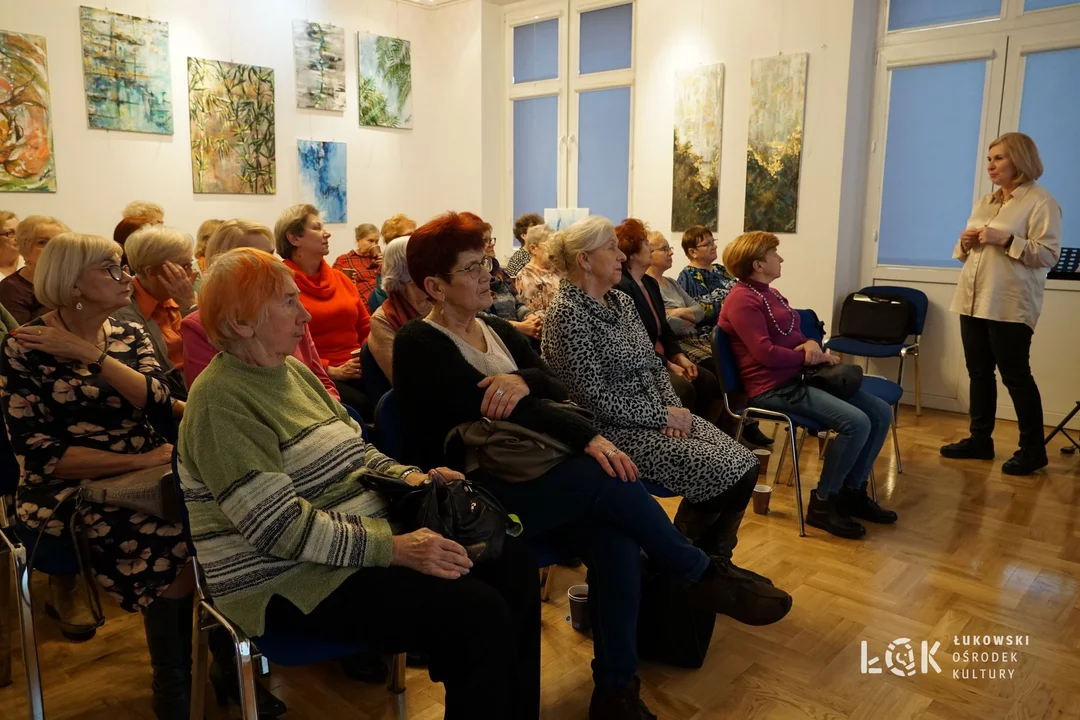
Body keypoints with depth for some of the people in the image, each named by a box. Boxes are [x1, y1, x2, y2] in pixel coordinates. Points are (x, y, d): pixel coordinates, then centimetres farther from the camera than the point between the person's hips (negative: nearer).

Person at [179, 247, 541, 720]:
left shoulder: (292, 370, 11)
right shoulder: (222, 401, -17)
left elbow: (351, 452, 17)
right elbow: (282, 527, -24)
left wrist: (407, 475, -2)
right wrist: (395, 548, -26)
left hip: (364, 537, 9)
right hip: (291, 581, -9)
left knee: (513, 566, -3)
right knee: (478, 614, -23)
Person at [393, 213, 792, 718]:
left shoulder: (497, 330, 14)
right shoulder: (419, 345, -8)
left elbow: (555, 387, 4)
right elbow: (496, 407, -20)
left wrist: (525, 380, -20)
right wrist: (588, 438, -25)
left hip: (522, 476, 7)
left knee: (615, 540, -22)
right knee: (606, 476, -26)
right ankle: (704, 576, -5)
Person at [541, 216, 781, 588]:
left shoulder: (622, 301, 12)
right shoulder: (568, 312, -15)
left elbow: (653, 363, 15)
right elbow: (593, 397, -20)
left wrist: (674, 407, -4)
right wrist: (663, 417, -15)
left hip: (656, 414, 8)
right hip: (614, 429, -8)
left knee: (745, 464, -6)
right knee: (723, 474, -17)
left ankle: (715, 559, 14)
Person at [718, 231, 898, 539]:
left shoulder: (770, 293, 19)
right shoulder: (742, 300, -12)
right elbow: (765, 353, -21)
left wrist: (812, 345, -5)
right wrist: (814, 357, -9)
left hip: (798, 377, 10)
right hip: (773, 388, -10)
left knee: (881, 413, 2)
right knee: (856, 422, -24)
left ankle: (852, 491, 12)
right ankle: (822, 502, -9)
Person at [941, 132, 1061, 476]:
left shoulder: (1041, 202, -6)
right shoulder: (984, 202, 17)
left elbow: (1049, 255, -13)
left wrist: (1006, 239, -21)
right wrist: (966, 242, 0)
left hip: (1010, 305, -7)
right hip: (972, 300, 7)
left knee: (1015, 375, -2)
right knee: (979, 372, 11)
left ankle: (1033, 449, 10)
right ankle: (980, 439, 21)